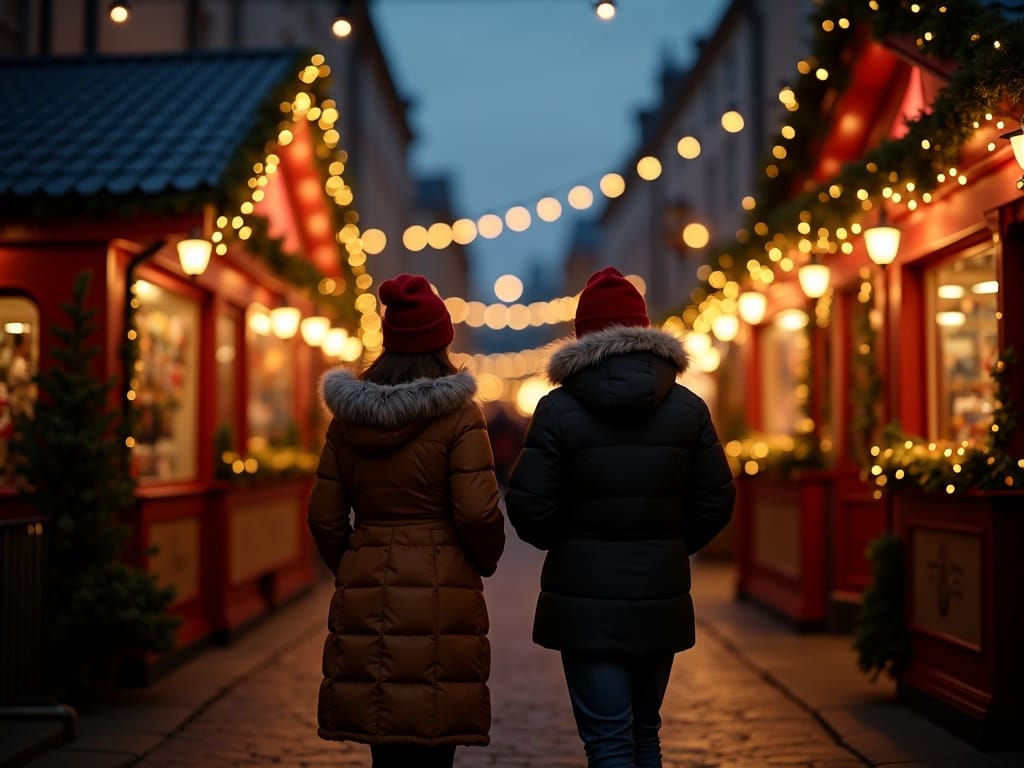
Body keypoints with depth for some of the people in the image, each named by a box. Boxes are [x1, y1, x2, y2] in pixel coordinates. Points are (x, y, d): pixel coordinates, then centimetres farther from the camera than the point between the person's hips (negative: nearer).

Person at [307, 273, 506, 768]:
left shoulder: (347, 416, 7)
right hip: (441, 594, -4)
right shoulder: (457, 415, -7)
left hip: (365, 597, 5)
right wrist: (486, 560, 8)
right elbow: (478, 512, -11)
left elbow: (325, 518, 8)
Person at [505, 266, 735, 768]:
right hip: (660, 599, 4)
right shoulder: (688, 408, 1)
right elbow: (716, 501, 1)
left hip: (585, 599, -3)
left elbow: (528, 506, -10)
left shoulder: (558, 409, -9)